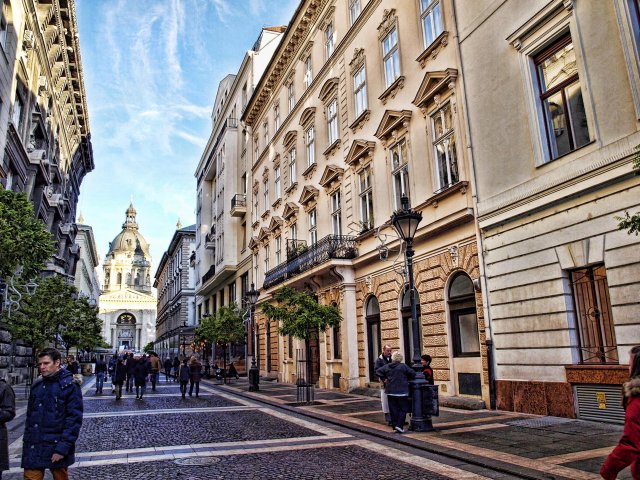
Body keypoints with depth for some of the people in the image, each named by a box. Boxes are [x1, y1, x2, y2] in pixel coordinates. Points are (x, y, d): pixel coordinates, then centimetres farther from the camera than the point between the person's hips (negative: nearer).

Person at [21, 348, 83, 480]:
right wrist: (27, 439, 10)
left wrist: (63, 448, -18)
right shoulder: (37, 384, 7)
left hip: (56, 446, -4)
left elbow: (74, 419, -14)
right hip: (33, 446, 4)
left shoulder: (69, 385, -11)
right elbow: (30, 414, 16)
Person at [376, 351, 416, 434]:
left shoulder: (387, 366, 3)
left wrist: (384, 379, 9)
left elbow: (378, 371, 5)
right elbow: (413, 373, -6)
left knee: (393, 409, 11)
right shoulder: (403, 366, -9)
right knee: (403, 409, 4)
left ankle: (395, 425, 13)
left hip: (390, 392, 4)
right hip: (402, 391, -4)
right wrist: (407, 379, 11)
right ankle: (399, 425, -6)